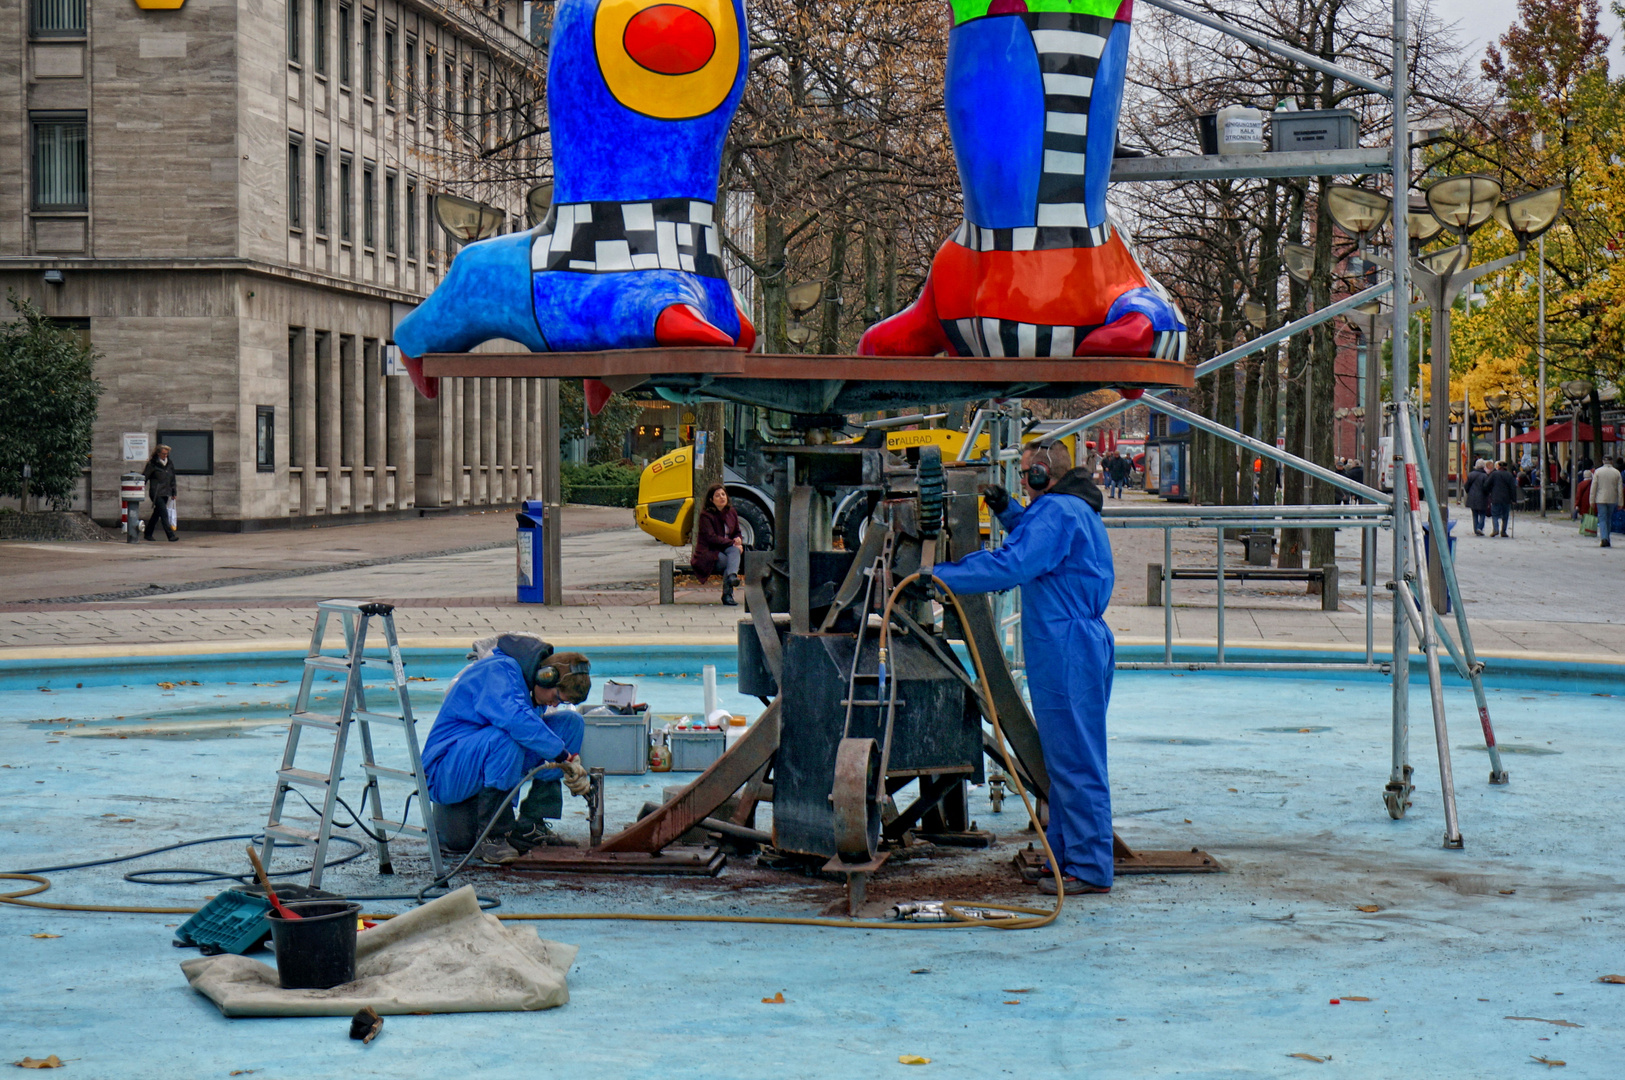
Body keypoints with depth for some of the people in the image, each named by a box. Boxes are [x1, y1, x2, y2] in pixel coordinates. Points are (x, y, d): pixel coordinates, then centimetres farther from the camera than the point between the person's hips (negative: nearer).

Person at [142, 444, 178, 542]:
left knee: (157, 513, 12)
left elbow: (172, 479, 19)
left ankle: (148, 534, 24)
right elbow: (144, 477, -3)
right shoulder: (152, 464, -7)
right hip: (156, 493, -6)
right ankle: (170, 535, -18)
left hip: (165, 493, 6)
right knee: (164, 513, -14)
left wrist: (174, 492, 19)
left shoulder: (170, 464, 10)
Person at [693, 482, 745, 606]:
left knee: (734, 551, -33)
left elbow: (737, 532, 19)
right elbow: (711, 538, -17)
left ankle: (732, 576, -57)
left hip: (726, 549, 4)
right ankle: (727, 595, -36)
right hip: (708, 553, -4)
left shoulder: (731, 513, 11)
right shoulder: (706, 515, -8)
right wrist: (732, 543, -21)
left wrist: (738, 539, -8)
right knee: (729, 562, -34)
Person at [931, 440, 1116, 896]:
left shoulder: (1056, 511, -14)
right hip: (1085, 645, 11)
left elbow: (1011, 565, -25)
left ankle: (1090, 869, -4)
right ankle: (1065, 856, 23)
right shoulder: (1078, 510, 18)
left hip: (1066, 653, -11)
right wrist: (1008, 512, 27)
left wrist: (940, 576, -23)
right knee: (1068, 759, 16)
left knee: (1074, 761, -7)